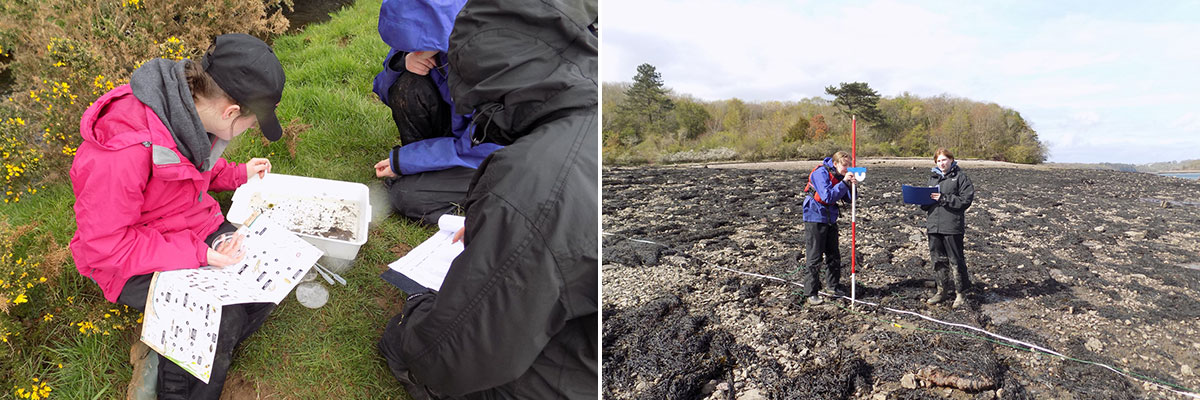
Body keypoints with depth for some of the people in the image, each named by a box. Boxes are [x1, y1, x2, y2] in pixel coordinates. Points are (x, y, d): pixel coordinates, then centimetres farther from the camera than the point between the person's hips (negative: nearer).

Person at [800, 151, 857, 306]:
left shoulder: (839, 175, 6)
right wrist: (844, 182, -24)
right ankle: (811, 293, 0)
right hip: (815, 219, -8)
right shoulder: (821, 173, -18)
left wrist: (850, 185, -11)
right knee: (814, 258, -6)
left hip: (830, 219, 8)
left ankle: (833, 285, 33)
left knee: (834, 255, 17)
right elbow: (828, 197, -27)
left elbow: (848, 198, 8)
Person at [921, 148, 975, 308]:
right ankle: (942, 290, 24)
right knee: (938, 259, 12)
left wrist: (944, 198, -17)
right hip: (933, 225, 6)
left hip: (952, 226, -6)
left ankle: (961, 293, 13)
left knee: (956, 259, 1)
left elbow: (965, 200, -11)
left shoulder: (960, 177, -3)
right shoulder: (933, 177, 16)